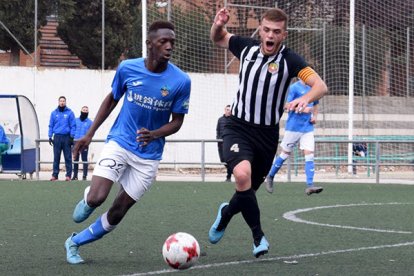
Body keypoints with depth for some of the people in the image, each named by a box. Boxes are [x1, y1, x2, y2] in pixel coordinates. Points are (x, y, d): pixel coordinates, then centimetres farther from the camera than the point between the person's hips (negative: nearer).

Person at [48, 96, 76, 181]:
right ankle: (54, 175, 2)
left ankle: (68, 175, 1)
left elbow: (73, 126, 2)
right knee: (56, 157, 1)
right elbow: (51, 125, 12)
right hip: (57, 137, 2)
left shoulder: (70, 113, 3)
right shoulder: (54, 113, 10)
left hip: (67, 137, -2)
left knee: (68, 157, -1)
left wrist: (72, 137, -5)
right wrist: (50, 136, 4)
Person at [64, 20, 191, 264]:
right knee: (96, 199, -20)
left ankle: (74, 243, 26)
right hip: (119, 143, 0)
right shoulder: (128, 68, -8)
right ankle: (86, 201, 18)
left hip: (148, 156, 1)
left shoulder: (181, 81, -12)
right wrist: (90, 134, 9)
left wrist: (154, 135, -23)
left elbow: (177, 121, -3)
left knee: (117, 214, 3)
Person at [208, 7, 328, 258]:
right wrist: (218, 25, -7)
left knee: (249, 190, 13)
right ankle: (258, 236, -12)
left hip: (268, 134, 0)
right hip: (239, 127, 0)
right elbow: (218, 39, 16)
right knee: (242, 174, -28)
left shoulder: (289, 60, -14)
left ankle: (226, 213, 49)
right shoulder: (247, 47, -4)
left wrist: (306, 98, -48)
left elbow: (320, 85, -26)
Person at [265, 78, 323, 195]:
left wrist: (314, 116, 5)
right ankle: (270, 177, 26)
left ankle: (309, 186, -14)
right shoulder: (294, 87, -6)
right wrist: (302, 109, -23)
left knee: (309, 154, -9)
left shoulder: (312, 88, 11)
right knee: (285, 153, 6)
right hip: (293, 127, -4)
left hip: (308, 127, 4)